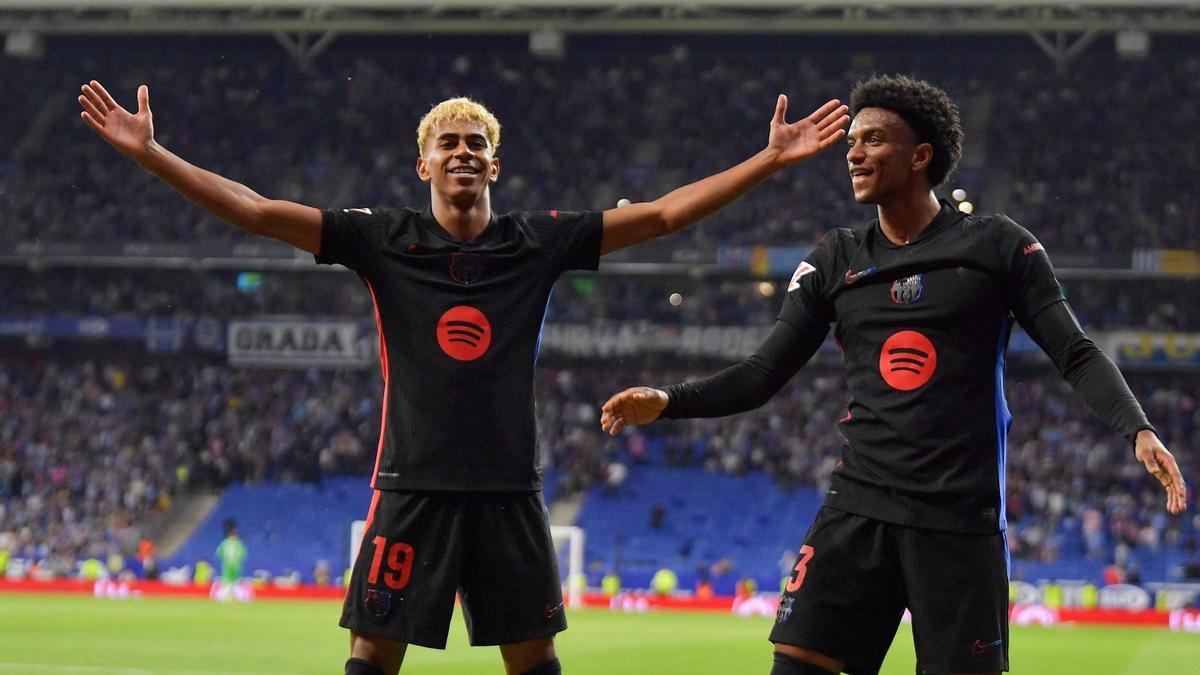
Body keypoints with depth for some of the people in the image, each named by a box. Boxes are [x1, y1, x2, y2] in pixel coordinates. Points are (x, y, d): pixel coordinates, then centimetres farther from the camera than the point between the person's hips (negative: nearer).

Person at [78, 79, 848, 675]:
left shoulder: (538, 242, 5)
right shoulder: (384, 238, 1)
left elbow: (660, 214, 4)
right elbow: (259, 211, -3)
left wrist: (772, 160, 1)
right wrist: (150, 153, -10)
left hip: (510, 489, 2)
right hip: (413, 487, -2)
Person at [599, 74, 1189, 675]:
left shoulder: (997, 246, 3)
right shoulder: (835, 261, 12)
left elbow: (1076, 355, 1)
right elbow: (763, 374, 10)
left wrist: (1138, 430, -16)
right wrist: (667, 401, -5)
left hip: (961, 518, -3)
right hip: (858, 507, 3)